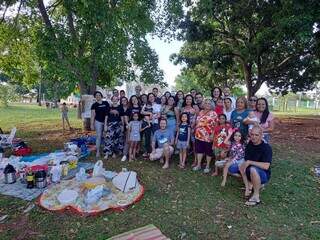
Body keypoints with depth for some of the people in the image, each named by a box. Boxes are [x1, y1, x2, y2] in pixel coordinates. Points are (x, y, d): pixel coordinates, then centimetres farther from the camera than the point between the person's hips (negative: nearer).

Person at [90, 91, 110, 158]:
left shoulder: (106, 103, 6)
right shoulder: (94, 105, 0)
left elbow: (109, 111, 15)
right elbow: (93, 115, -2)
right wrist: (92, 124, -6)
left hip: (106, 121, 2)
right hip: (98, 122, -2)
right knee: (99, 136, -1)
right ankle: (97, 151, 6)